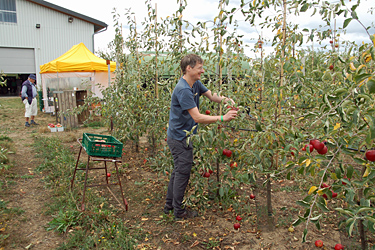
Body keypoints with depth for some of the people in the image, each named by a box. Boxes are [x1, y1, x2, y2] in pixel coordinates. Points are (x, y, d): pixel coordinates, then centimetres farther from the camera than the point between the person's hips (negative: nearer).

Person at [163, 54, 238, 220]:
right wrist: (222, 118, -30)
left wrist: (225, 100, -10)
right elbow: (197, 117, -30)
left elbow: (211, 95, 11)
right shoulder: (183, 90, -26)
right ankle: (179, 212, 20)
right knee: (182, 173, 3)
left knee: (178, 171, 19)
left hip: (180, 136, 10)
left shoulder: (196, 84, 4)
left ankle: (169, 205, 34)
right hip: (180, 138, -10)